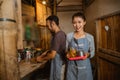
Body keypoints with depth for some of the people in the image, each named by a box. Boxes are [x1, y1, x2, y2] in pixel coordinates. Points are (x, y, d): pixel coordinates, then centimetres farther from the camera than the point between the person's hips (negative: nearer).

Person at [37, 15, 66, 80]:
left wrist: (41, 59, -8)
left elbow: (52, 55, -23)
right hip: (60, 61, 9)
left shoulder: (57, 36, -24)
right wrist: (47, 52, 10)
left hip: (57, 62, -9)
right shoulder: (61, 33, 5)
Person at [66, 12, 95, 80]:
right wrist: (67, 53, -15)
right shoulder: (69, 36, -2)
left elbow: (92, 52, 5)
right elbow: (66, 49, 7)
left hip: (85, 67, 0)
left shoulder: (90, 37, -3)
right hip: (72, 67, 0)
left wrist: (88, 54, -16)